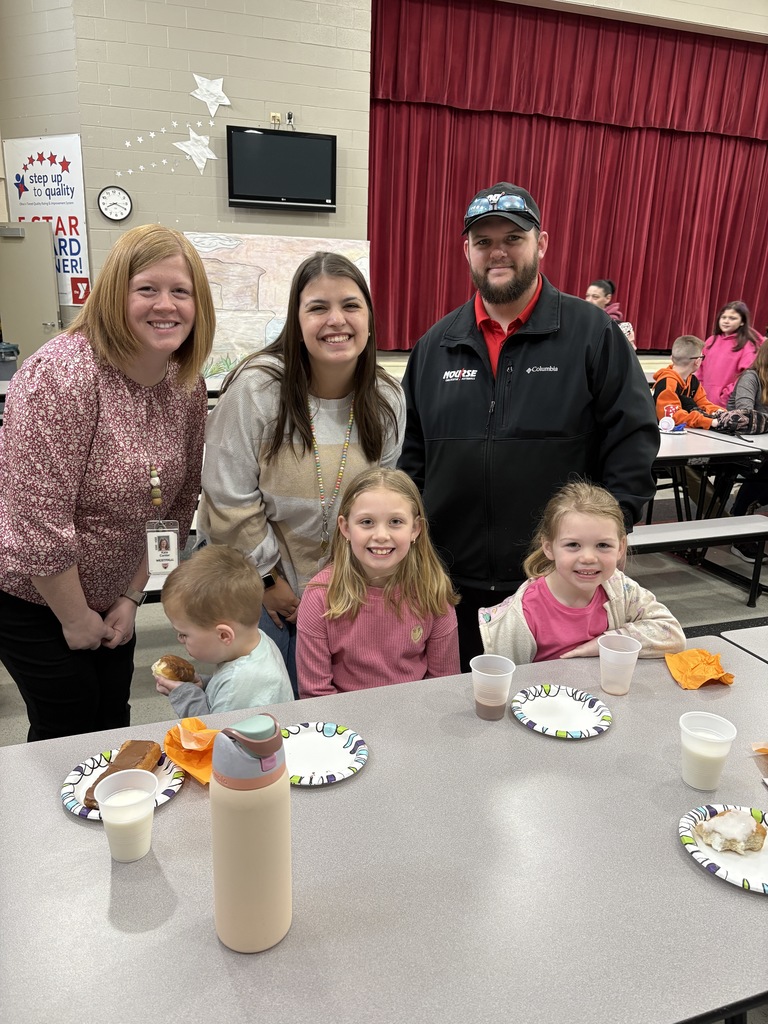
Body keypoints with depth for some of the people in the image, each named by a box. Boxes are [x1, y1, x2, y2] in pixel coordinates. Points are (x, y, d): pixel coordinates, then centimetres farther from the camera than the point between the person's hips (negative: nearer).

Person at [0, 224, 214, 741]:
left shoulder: (189, 385, -6)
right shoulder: (64, 375, -27)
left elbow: (178, 504, 2)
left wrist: (131, 597, 1)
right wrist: (76, 620, -15)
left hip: (108, 593, 6)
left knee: (113, 719, 16)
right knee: (69, 724, 7)